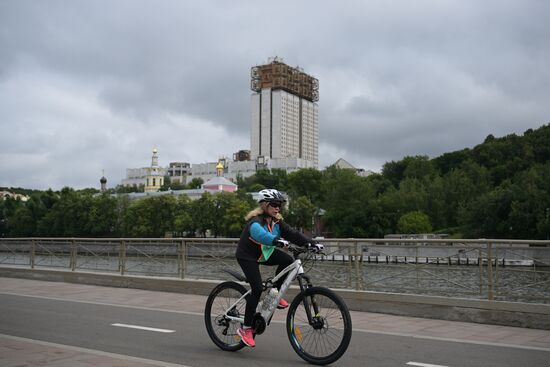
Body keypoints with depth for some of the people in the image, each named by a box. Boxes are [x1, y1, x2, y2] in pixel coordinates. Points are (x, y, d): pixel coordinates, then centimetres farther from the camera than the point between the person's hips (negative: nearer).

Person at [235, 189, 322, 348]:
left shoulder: (276, 221, -2)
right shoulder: (256, 220, -25)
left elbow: (292, 233, -11)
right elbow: (257, 232, -48)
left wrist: (311, 243, -25)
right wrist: (277, 241, -65)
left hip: (264, 253, 7)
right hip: (247, 256, -7)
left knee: (287, 260, -17)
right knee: (257, 289, -19)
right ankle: (245, 328, -7)